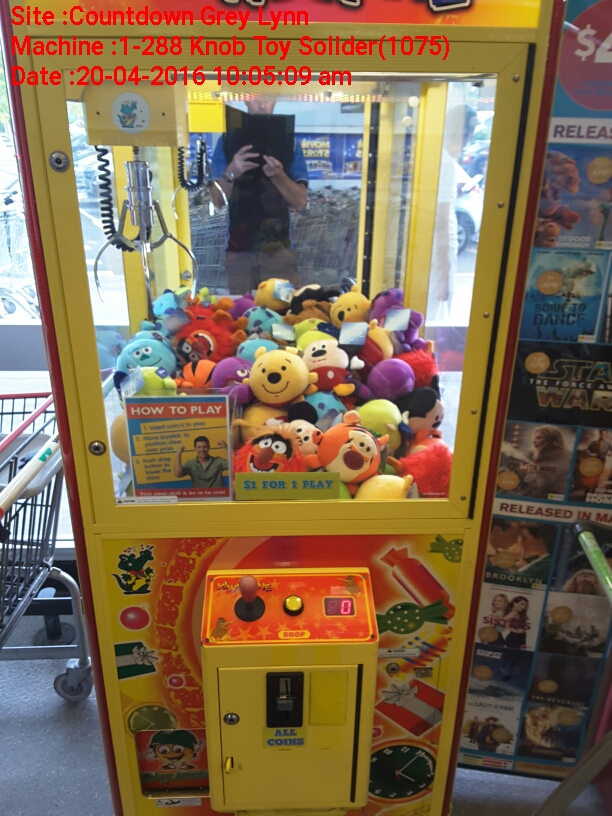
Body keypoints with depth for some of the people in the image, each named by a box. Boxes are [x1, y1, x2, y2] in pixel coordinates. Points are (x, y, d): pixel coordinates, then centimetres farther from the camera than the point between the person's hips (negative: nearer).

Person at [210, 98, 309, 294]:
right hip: (238, 251, 0)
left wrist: (278, 175, -17)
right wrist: (231, 172, -18)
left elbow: (300, 201, 0)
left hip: (279, 250, 0)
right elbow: (218, 200, 1)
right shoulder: (228, 141, 7)